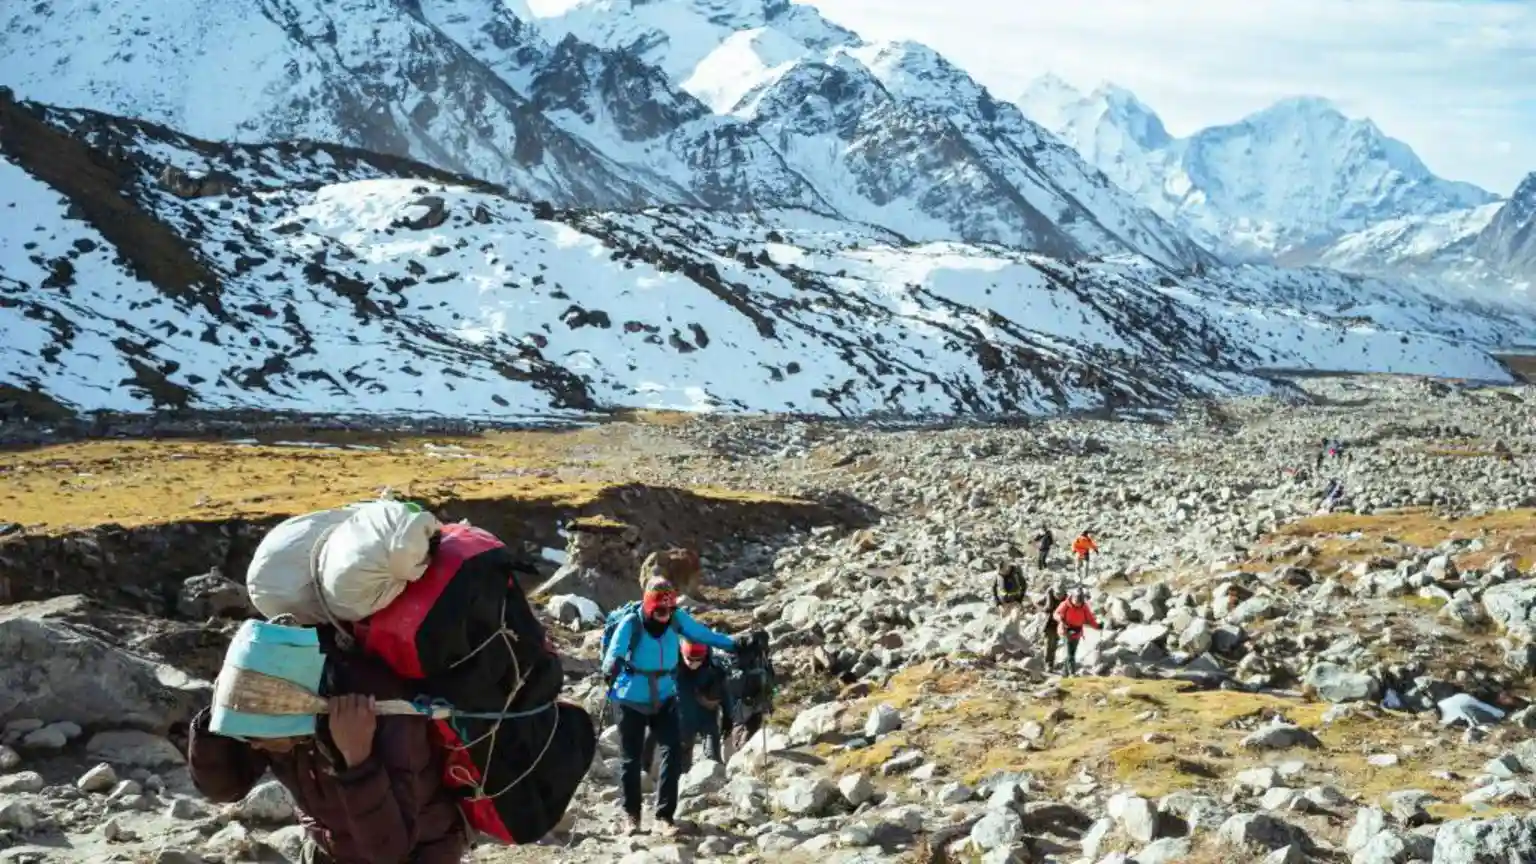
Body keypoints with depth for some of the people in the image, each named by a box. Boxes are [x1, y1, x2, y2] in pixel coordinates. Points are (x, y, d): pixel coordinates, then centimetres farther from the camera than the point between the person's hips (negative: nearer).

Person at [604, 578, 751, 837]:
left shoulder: (677, 619, -11)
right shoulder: (631, 624, -23)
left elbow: (703, 634, 2)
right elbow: (616, 650, -35)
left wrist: (734, 644, -3)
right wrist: (610, 667, -57)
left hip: (665, 700, 3)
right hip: (632, 701, -3)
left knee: (672, 754, -9)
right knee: (632, 758, 8)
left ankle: (664, 815, 1)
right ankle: (631, 814, 27)